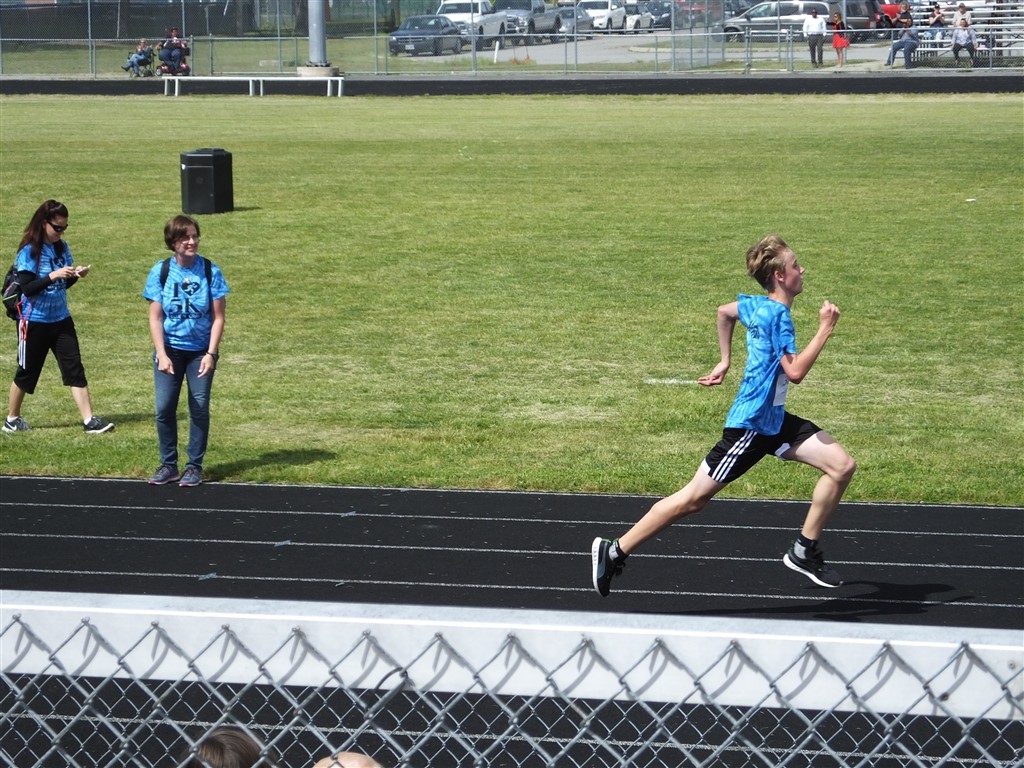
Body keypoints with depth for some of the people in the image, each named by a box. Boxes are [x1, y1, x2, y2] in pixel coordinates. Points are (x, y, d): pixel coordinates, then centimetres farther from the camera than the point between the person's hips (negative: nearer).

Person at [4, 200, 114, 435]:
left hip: (61, 319, 5)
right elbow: (27, 288, -21)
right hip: (35, 322, -5)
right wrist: (53, 276, -31)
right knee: (26, 372, 8)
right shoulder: (29, 252, -14)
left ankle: (90, 420, -4)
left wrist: (75, 275, -7)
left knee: (75, 369, -2)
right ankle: (12, 419, 25)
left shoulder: (62, 248, 4)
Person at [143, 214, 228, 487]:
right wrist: (162, 355, -12)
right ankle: (168, 465, 10)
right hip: (169, 349, 0)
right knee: (164, 408, -3)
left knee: (199, 408, -1)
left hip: (201, 351, 0)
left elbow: (218, 318, -4)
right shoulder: (160, 272, -5)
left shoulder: (211, 272, -6)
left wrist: (210, 354, -12)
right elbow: (155, 317, -3)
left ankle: (195, 467, 11)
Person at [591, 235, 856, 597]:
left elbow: (724, 311, 28)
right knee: (694, 498, -3)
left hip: (774, 420, 9)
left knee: (842, 466, -1)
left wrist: (725, 362, 31)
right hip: (750, 424, -9)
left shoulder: (757, 305, 7)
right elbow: (795, 371, -27)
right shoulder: (777, 314, -20)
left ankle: (804, 552, 7)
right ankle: (614, 551, 7)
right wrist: (825, 329, -20)